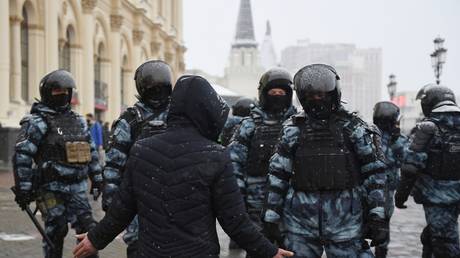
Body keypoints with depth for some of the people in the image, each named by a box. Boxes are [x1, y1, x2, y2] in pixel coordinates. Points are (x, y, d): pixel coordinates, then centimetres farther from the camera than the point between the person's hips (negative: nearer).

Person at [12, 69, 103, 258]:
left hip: (77, 187, 5)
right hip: (51, 189, -5)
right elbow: (22, 156, -13)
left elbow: (91, 151, 20)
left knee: (87, 228, 0)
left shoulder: (78, 120, 13)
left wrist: (97, 178, 17)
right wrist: (23, 189, -15)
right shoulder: (37, 122, -7)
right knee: (55, 231, 1)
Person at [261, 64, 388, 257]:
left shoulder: (354, 127, 1)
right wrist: (270, 217, 3)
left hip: (345, 218, -2)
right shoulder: (293, 129, 6)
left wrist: (378, 216, -4)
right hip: (300, 222, 2)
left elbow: (374, 173, 2)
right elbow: (277, 176, 7)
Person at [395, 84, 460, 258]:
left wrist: (402, 193, -7)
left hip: (436, 195, -5)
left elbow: (413, 165, -15)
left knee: (446, 243, 0)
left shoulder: (428, 127, -12)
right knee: (431, 234, 21)